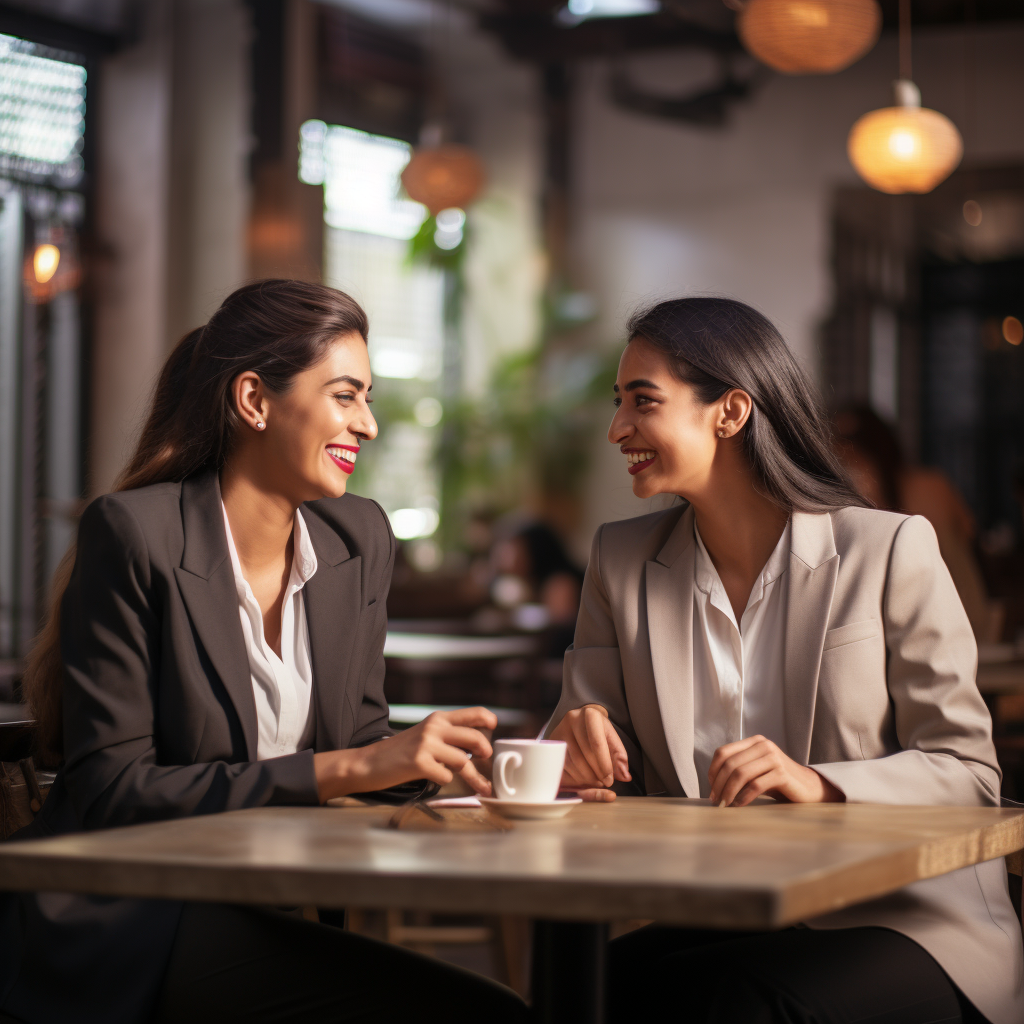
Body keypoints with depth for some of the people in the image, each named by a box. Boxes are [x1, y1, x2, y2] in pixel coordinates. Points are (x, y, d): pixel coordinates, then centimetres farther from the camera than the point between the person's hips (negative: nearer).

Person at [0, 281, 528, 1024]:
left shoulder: (361, 539, 9)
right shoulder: (135, 534, -11)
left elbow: (360, 744, 11)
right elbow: (109, 790, -15)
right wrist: (344, 769, -21)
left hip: (262, 920, 7)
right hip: (115, 925, -7)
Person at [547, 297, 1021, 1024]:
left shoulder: (890, 551, -3)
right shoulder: (622, 560, 12)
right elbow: (592, 753, 12)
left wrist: (820, 784, -22)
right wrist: (577, 741, -13)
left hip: (905, 921, -3)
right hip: (712, 923, 4)